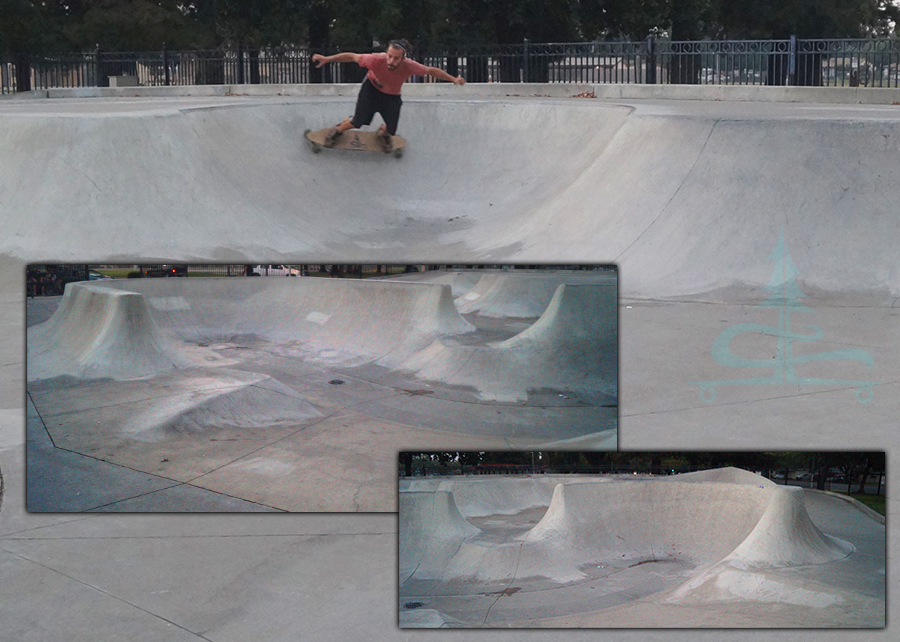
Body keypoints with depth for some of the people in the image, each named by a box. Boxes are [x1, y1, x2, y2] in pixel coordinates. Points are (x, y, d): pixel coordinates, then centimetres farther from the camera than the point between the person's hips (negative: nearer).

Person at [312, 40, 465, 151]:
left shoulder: (409, 66, -38)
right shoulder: (376, 60, -41)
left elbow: (432, 70, -21)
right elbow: (352, 57, -27)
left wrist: (453, 79, -19)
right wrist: (327, 59, -24)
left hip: (392, 96, 2)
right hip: (371, 88, -2)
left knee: (391, 129, -1)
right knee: (358, 122, -11)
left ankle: (383, 132, 41)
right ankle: (338, 130, 26)